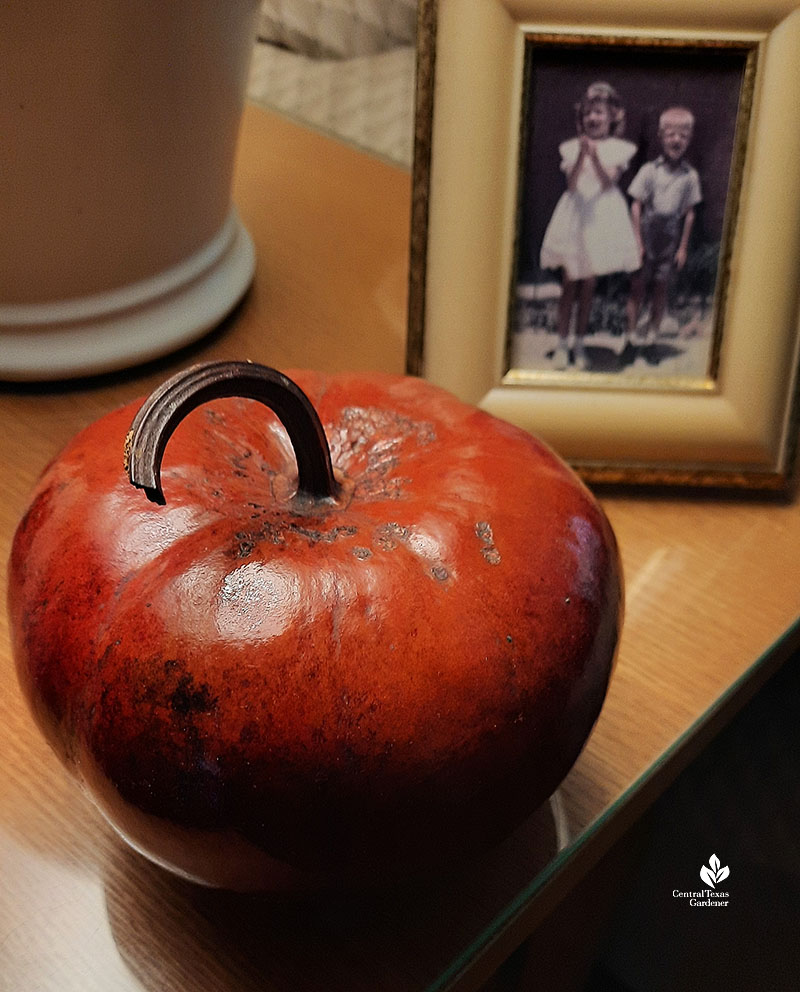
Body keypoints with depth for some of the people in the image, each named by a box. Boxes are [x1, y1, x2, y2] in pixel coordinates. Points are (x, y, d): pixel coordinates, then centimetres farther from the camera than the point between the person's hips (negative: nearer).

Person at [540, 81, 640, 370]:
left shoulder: (618, 149, 2)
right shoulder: (572, 147, 4)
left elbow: (608, 182, -10)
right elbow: (571, 184, -8)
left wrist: (595, 157, -24)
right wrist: (582, 155, -22)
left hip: (601, 217, 0)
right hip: (575, 215, 0)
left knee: (589, 285, 5)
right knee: (569, 284, 0)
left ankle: (579, 345, 14)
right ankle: (562, 344, 7)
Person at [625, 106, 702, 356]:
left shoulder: (690, 176, 0)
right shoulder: (649, 170, -5)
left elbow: (689, 213, 4)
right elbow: (636, 206, -3)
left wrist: (683, 246, 4)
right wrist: (637, 241, -7)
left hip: (670, 238, 2)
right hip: (646, 234, -2)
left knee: (660, 288, 6)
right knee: (638, 285, 2)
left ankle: (651, 333, 16)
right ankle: (632, 332, 10)